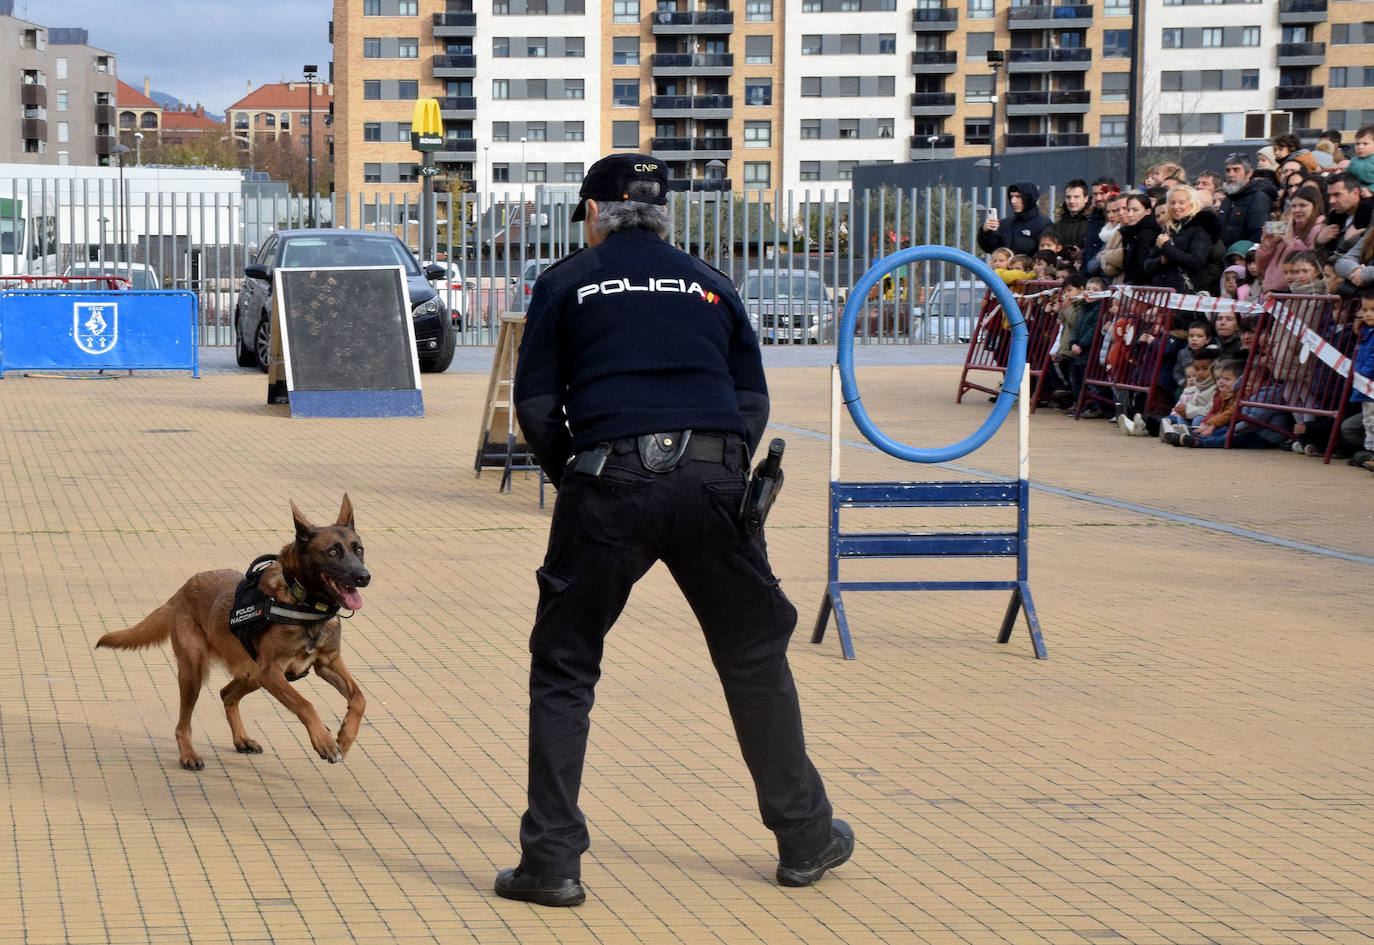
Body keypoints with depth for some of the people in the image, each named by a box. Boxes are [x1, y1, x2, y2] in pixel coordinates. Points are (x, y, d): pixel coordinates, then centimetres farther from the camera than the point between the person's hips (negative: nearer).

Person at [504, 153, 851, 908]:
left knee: (563, 666, 7)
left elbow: (534, 405, 8)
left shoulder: (565, 283, 13)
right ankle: (806, 839, 23)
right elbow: (753, 402, 17)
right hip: (713, 482, 2)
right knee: (755, 657, 16)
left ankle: (551, 861, 1)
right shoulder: (709, 285, 21)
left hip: (610, 482, -2)